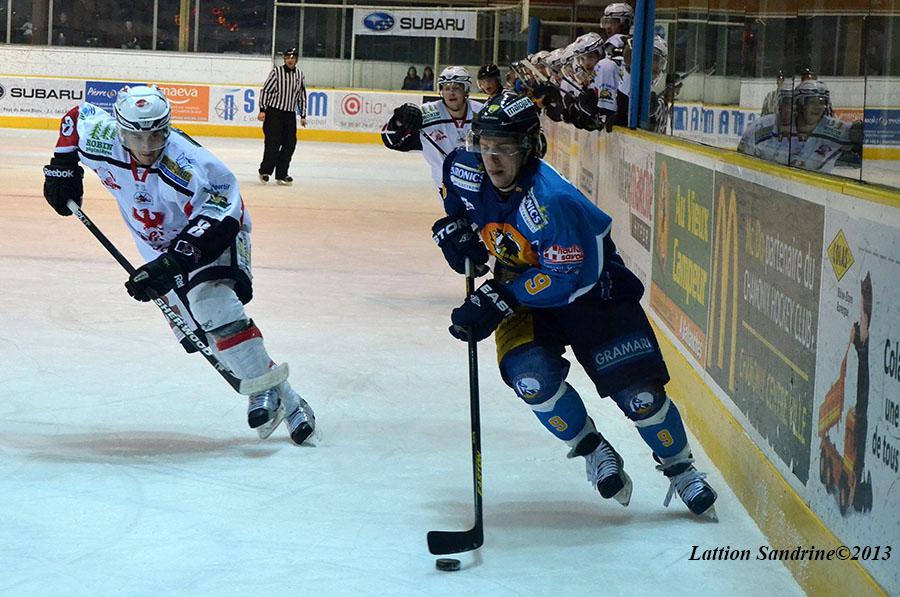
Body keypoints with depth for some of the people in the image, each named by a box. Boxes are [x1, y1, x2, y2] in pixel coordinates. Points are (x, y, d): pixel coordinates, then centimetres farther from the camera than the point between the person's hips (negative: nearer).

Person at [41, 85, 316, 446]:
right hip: (160, 244, 6)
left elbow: (217, 220, -41)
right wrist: (62, 168, 3)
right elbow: (76, 116, 3)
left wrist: (171, 264, -47)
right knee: (194, 331, 0)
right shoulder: (102, 141, -19)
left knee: (212, 307, -30)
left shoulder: (187, 166, -37)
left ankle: (268, 389, -21)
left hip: (215, 239, -6)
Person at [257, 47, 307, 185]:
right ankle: (265, 171, 3)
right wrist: (262, 110, -11)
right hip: (274, 112, -5)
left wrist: (303, 115, 13)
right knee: (274, 142, -11)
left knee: (290, 144, 0)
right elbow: (265, 90, -5)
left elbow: (302, 96, 16)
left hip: (290, 114, 5)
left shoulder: (300, 75, 9)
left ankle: (281, 175, 8)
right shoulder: (276, 72, -5)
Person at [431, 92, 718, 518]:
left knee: (638, 393, -8)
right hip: (523, 297, 5)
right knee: (532, 377, -23)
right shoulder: (467, 171, -13)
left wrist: (499, 299, -34)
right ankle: (594, 453, 3)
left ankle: (680, 468, 20)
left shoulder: (552, 202, -33)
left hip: (593, 292, -5)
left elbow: (567, 279, -32)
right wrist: (452, 227, -2)